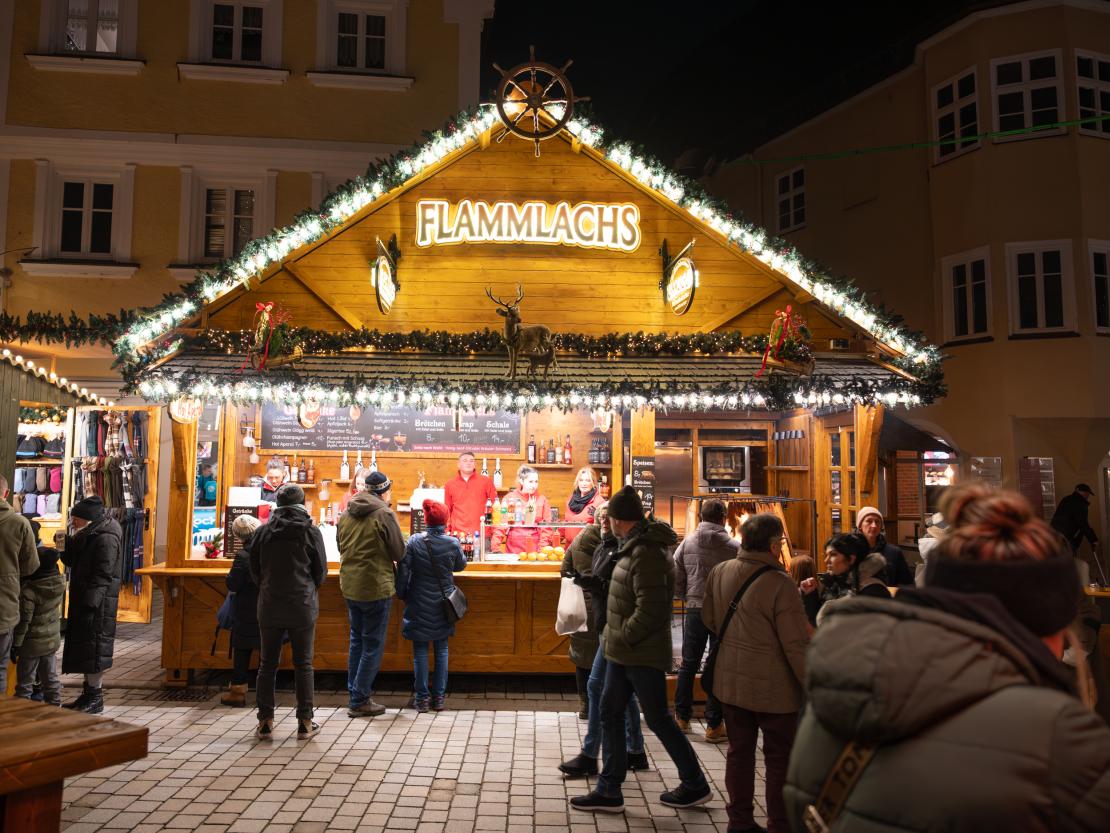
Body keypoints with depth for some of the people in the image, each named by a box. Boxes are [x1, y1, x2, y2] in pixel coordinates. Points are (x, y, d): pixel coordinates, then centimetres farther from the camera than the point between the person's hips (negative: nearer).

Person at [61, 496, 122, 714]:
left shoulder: (106, 538, -17)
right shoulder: (86, 534, 13)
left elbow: (102, 575, -21)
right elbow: (72, 561, 17)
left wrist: (89, 601, -23)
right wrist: (66, 542, 1)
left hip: (97, 603, -10)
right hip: (84, 599, 10)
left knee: (94, 646, -5)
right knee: (83, 646, 14)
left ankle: (95, 698, 4)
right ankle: (88, 694, 24)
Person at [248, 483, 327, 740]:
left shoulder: (263, 532, -1)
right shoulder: (310, 532, -7)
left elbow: (255, 571, 5)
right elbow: (321, 571, 0)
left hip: (269, 607, 2)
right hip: (302, 608, -2)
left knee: (267, 664, 11)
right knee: (303, 664, 7)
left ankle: (265, 722, 15)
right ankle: (305, 723, 10)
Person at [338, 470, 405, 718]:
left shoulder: (346, 513, 7)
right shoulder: (384, 514, -14)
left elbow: (341, 547, 16)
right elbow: (399, 553, -9)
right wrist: (387, 560, 12)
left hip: (349, 586, 7)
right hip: (376, 586, -7)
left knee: (357, 641, 20)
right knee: (373, 646, 3)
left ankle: (355, 692, 27)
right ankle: (359, 701, 6)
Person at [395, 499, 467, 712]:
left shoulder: (414, 542, -12)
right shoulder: (452, 543, -9)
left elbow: (403, 571, -9)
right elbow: (461, 565, 8)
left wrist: (401, 594, 5)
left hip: (419, 606, -1)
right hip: (442, 605, 1)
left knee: (420, 651, 8)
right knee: (441, 650, 12)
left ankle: (422, 697, 12)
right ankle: (439, 696, 15)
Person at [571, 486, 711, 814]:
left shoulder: (647, 553, -23)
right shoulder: (639, 546, 8)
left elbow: (650, 611, -27)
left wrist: (622, 637, -17)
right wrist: (617, 637, 12)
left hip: (643, 655, -10)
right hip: (624, 652, 10)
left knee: (658, 719, 5)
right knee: (609, 714, 12)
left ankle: (695, 785, 23)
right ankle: (608, 790, 22)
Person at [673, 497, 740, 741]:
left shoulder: (687, 542, -3)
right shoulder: (734, 546, -10)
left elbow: (675, 578, 0)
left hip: (695, 610, 3)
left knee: (689, 663, 16)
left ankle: (682, 716, 27)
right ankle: (714, 725, 12)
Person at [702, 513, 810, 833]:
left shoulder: (719, 573, -3)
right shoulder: (780, 584, -22)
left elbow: (710, 620, 10)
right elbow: (797, 645, -20)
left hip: (730, 680, 6)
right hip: (774, 686, -5)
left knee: (739, 751, 18)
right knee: (779, 758, 12)